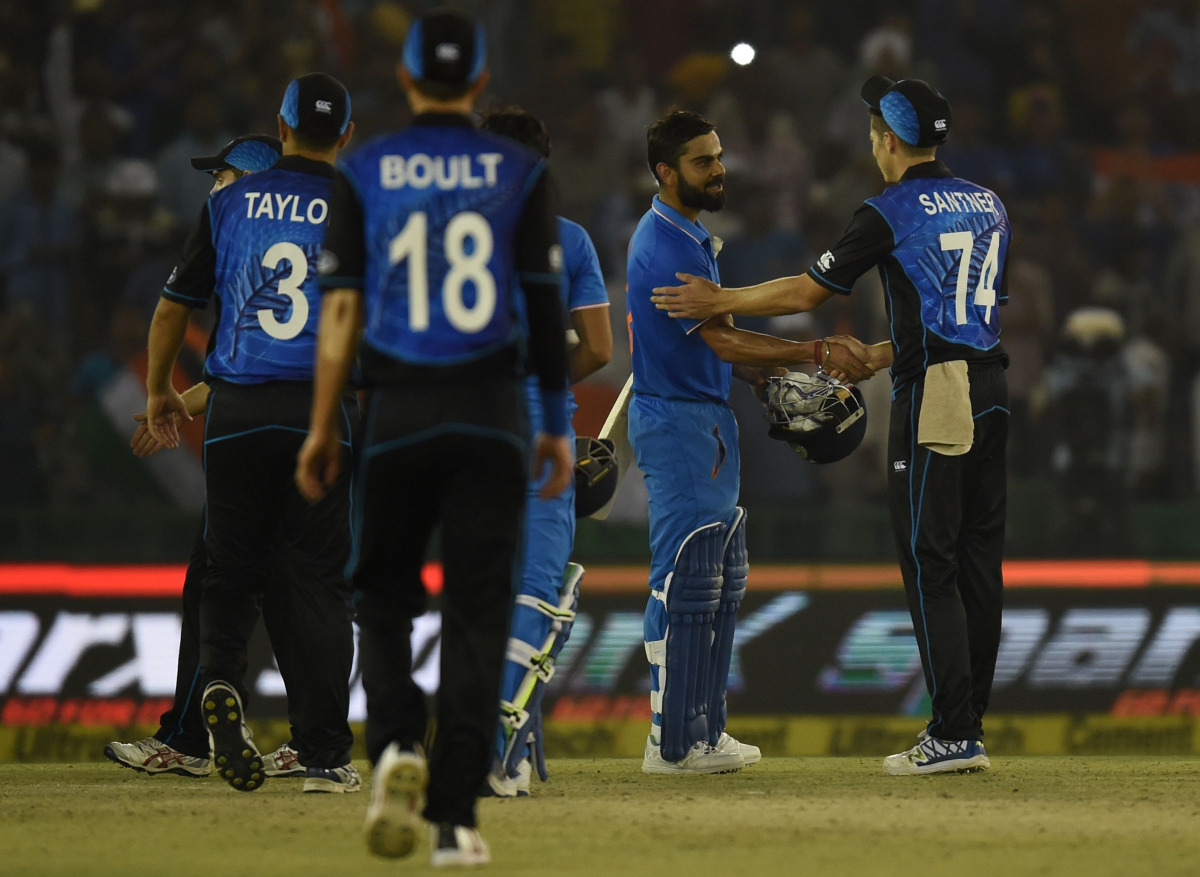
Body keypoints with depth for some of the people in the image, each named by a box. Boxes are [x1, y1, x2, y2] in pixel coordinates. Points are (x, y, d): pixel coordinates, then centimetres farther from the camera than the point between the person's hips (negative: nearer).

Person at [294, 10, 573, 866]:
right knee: (479, 607, 3)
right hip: (492, 410, 0)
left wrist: (322, 427, 2)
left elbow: (342, 309, -2)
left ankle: (397, 742, -12)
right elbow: (546, 305, 1)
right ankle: (454, 815, -3)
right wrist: (559, 425, 8)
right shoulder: (518, 170, 3)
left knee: (384, 593, 15)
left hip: (396, 410, 0)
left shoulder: (366, 170, 2)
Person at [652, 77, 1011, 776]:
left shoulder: (892, 213, -7)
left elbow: (807, 293, -3)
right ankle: (969, 726, 9)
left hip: (935, 398, -7)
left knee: (930, 563, -6)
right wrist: (882, 355, 28)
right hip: (992, 390, 7)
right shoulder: (988, 206, 15)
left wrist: (720, 301, 9)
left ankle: (956, 734, -12)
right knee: (979, 559, 8)